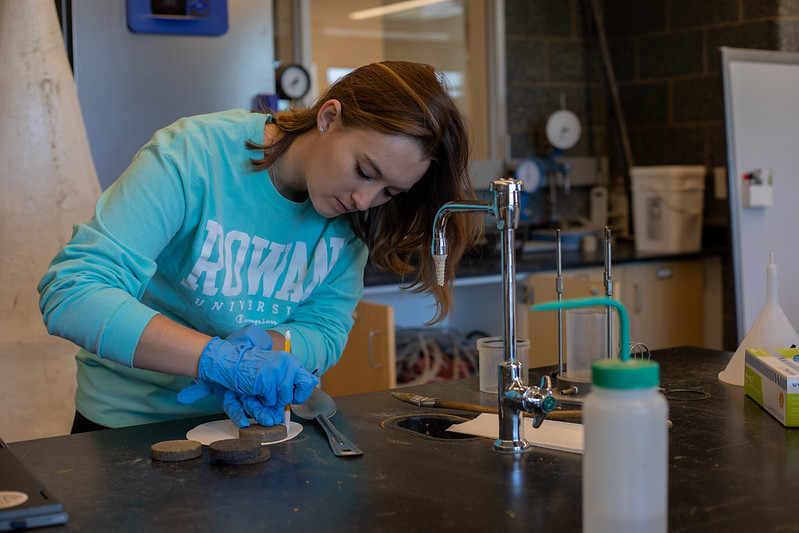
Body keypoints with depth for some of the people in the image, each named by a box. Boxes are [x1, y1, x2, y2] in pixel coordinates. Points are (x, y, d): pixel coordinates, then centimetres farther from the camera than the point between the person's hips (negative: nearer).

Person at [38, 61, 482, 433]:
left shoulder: (352, 214, -5)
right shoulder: (193, 155, -21)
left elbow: (325, 331, -3)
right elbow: (71, 292, -27)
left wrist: (258, 347, -26)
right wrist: (220, 357, -37)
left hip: (258, 417, 4)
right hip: (134, 420, -4)